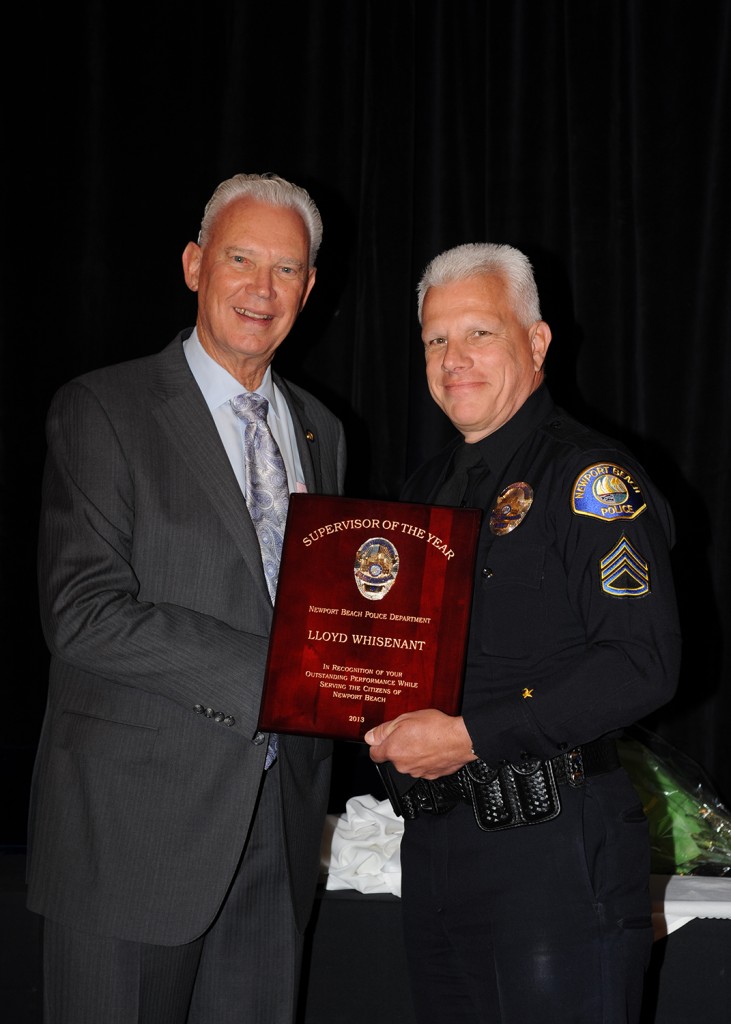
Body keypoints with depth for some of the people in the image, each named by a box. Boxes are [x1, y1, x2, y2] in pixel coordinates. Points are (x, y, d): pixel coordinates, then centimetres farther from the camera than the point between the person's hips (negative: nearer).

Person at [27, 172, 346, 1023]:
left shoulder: (318, 431, 14)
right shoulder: (103, 411, -6)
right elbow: (81, 614, -16)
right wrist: (269, 671, -20)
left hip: (278, 817, 6)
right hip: (137, 819, -5)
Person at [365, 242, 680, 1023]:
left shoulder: (591, 477, -9)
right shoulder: (428, 488, 15)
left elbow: (643, 664, -19)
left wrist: (472, 735, -21)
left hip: (553, 849, -7)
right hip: (432, 841, 7)